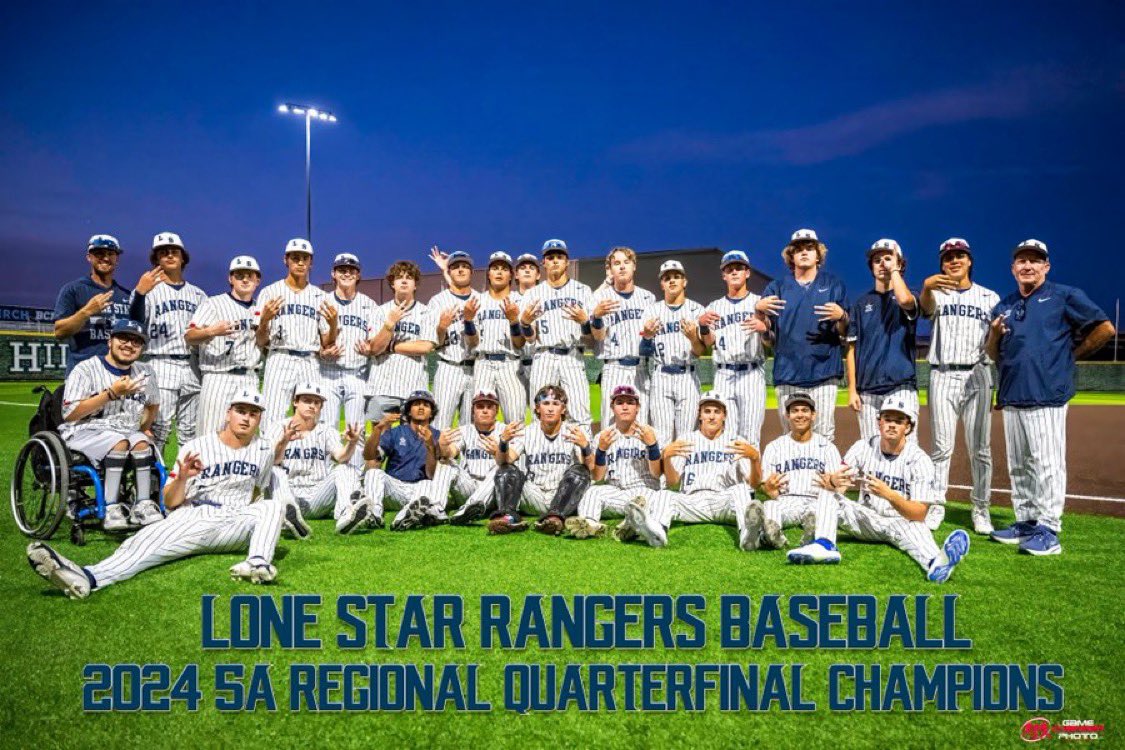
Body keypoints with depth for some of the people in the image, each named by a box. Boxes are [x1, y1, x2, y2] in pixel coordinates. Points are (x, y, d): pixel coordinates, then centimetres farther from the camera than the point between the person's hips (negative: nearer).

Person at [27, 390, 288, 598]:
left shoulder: (264, 450, 11)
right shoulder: (195, 447, 3)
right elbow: (170, 502, 1)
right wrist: (182, 478, -18)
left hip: (236, 525, 2)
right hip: (190, 518, -1)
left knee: (273, 506, -26)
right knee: (150, 541, -31)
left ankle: (258, 564, -54)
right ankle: (87, 578, -58)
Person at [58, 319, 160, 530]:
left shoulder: (145, 373, 12)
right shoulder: (85, 369, -4)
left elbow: (153, 404, 29)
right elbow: (69, 414, -13)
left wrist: (145, 427, 11)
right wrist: (111, 393, -17)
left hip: (126, 431, 5)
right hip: (84, 432, -4)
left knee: (142, 442, -28)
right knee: (120, 442, -34)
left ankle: (143, 505, -26)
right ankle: (110, 509, -33)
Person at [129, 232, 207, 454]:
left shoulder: (197, 294, 19)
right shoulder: (148, 290, 6)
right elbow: (133, 323, -11)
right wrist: (140, 292, -24)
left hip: (192, 367, 4)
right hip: (161, 366, -4)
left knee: (191, 432, 6)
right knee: (158, 428, -11)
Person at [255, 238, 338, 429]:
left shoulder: (321, 296, 14)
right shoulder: (270, 292, 8)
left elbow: (326, 344, 11)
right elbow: (261, 342, 6)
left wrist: (333, 324, -8)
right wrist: (264, 320, -13)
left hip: (311, 365, 2)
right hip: (280, 361, -2)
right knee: (273, 424, -13)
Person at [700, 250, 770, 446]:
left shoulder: (759, 303, 8)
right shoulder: (715, 307, 16)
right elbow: (708, 344, 7)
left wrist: (764, 327, -23)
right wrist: (702, 324, -13)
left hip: (752, 374, -2)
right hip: (723, 376, 2)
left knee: (750, 436, -7)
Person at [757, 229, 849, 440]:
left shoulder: (834, 284, 11)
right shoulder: (776, 287, 12)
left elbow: (845, 333, 7)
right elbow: (768, 338, 8)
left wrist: (841, 316, -15)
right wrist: (759, 310, -9)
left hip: (823, 373, -1)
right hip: (788, 374, 1)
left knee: (824, 436, -4)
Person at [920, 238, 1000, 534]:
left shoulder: (989, 297, 13)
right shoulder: (936, 294, 8)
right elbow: (925, 305, -20)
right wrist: (926, 286, -43)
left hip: (977, 376, 1)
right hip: (942, 376, -1)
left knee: (980, 448, 2)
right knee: (941, 447, 0)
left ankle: (980, 509, 12)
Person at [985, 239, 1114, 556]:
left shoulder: (1065, 296, 2)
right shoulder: (1003, 307, 17)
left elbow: (1105, 329, 0)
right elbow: (994, 355, 19)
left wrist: (1072, 354, 3)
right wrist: (994, 335, 0)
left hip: (1046, 395, -6)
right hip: (1011, 397, 7)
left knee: (1047, 464, -8)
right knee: (1018, 466, 11)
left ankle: (1048, 532, -4)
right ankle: (1026, 523, 21)